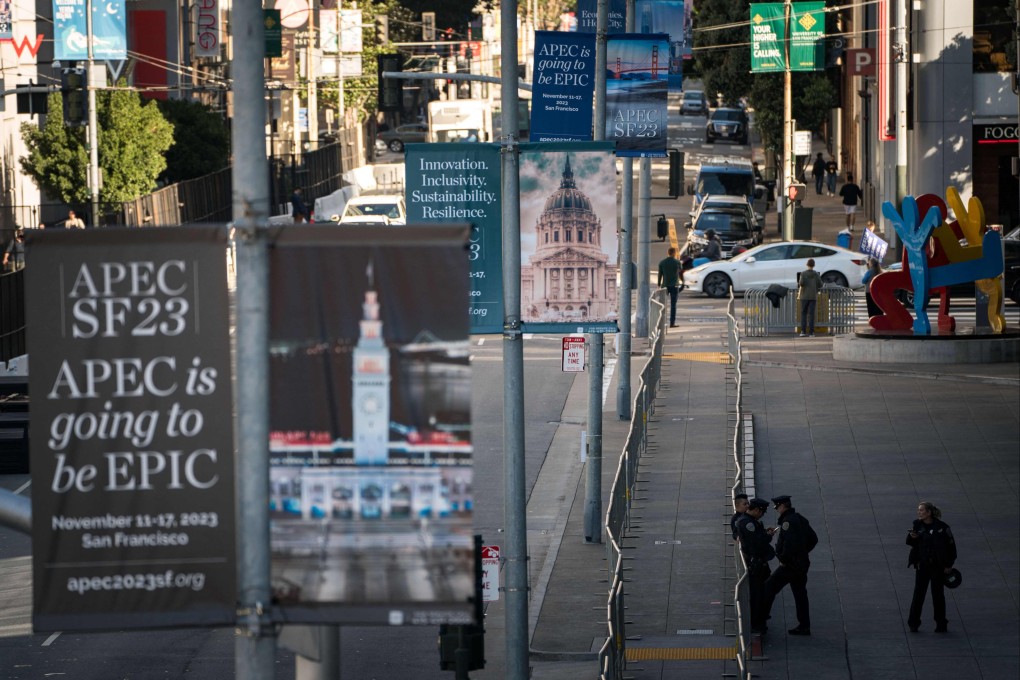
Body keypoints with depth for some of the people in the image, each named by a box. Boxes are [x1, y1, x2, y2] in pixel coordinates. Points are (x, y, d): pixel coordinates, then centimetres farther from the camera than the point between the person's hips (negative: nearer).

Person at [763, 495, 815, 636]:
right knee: (800, 594, 11)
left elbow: (789, 543, -28)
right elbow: (813, 539, 18)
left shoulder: (787, 521, -17)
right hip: (802, 564, 9)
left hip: (789, 565, -9)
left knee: (769, 588, 0)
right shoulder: (800, 519, 12)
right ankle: (804, 626, 13)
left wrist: (784, 559, -17)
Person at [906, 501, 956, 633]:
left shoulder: (942, 527, -10)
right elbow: (911, 543, 12)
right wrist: (911, 537, -12)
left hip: (938, 566, -3)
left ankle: (941, 624, 16)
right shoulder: (917, 525, 1)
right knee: (918, 593, -2)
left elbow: (951, 546, -4)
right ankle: (913, 623, 4)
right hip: (922, 565, 3)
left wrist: (949, 565, -5)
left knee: (938, 594, 5)